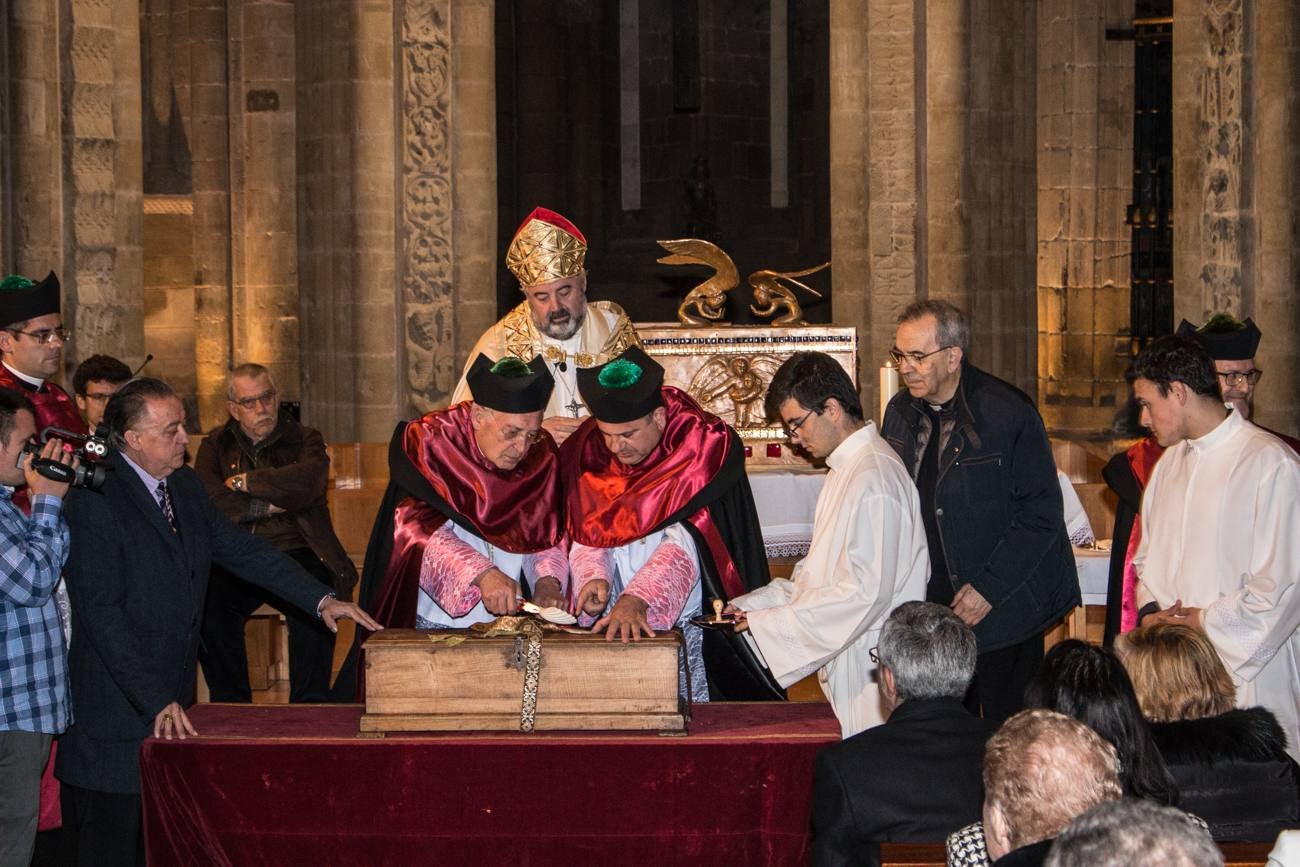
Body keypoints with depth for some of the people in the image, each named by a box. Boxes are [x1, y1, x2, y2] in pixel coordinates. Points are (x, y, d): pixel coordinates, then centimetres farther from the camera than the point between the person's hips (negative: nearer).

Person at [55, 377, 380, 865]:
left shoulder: (184, 485, 10)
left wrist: (322, 600, 3)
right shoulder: (94, 499, -16)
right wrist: (156, 700, -24)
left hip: (170, 702, 8)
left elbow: (242, 550, 15)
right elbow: (100, 612, -20)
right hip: (115, 709, -8)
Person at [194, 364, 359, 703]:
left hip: (295, 553, -1)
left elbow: (307, 483, -12)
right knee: (206, 598, -31)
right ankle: (230, 704, -17)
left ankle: (310, 702, -22)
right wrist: (271, 504, -5)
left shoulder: (305, 439, 12)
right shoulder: (215, 445, 16)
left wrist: (245, 481, -3)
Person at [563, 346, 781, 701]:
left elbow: (687, 542, -22)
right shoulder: (587, 449, 1)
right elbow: (588, 533, 4)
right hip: (609, 627, 3)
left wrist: (637, 599, -34)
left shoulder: (704, 446, -12)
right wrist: (594, 577, -18)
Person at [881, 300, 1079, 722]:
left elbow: (1042, 513, -12)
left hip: (1002, 608, -5)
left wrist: (989, 588, -15)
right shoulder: (900, 412, 6)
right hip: (930, 604, 5)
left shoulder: (1009, 413, -13)